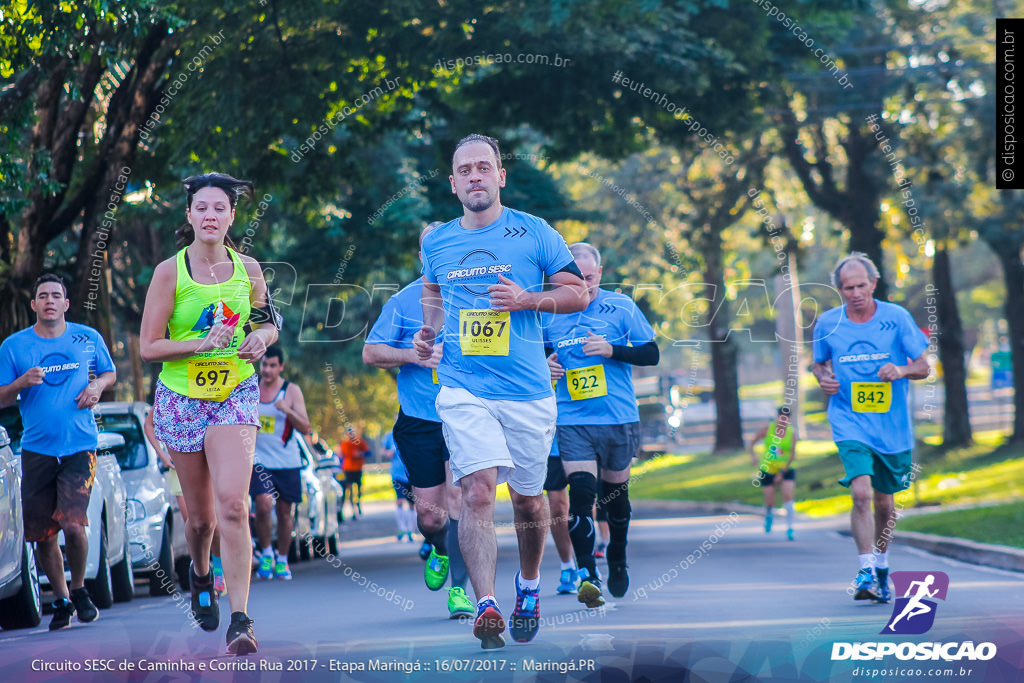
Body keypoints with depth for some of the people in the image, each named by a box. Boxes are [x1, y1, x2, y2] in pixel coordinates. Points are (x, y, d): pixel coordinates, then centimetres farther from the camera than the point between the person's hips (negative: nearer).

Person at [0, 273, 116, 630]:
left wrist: (97, 387, -3)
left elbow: (109, 373, 19)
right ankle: (61, 600, 22)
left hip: (79, 445, -1)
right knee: (42, 534, 3)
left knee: (72, 523, -17)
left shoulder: (89, 338, 5)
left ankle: (79, 589, 8)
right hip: (36, 449, 1)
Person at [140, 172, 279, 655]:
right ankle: (200, 574, 45)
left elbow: (270, 324, 17)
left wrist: (261, 338, -6)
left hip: (235, 395, 0)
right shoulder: (169, 272, -5)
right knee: (201, 516, 10)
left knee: (233, 505, -19)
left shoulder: (248, 270, 2)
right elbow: (148, 346, -6)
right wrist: (201, 344, -19)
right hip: (181, 398, 0)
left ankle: (240, 620, -19)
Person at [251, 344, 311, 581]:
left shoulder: (291, 391, -2)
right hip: (259, 461, 1)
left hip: (287, 462, -1)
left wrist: (288, 411, -24)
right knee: (263, 505, -18)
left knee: (284, 511, 5)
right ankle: (266, 554, -1)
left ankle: (282, 561, 19)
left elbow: (305, 428, -8)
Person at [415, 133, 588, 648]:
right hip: (463, 388, 0)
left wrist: (527, 299, -12)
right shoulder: (436, 242, 9)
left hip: (527, 390, 0)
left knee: (528, 499, 12)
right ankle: (486, 606, -25)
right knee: (478, 491, -19)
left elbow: (577, 293, 4)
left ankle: (528, 586, 39)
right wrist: (428, 331, 8)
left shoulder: (534, 233, 1)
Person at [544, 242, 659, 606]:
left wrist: (612, 350, -16)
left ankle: (618, 560, 39)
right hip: (572, 420, -1)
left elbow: (651, 354, 0)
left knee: (615, 492, 15)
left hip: (619, 416, 1)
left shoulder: (621, 307, -3)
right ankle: (586, 575, -17)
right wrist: (543, 363, -5)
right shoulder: (549, 313, 1)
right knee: (581, 493, -17)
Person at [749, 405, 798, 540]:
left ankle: (789, 529, -13)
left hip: (785, 470, 0)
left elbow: (792, 455, -9)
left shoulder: (792, 434, -7)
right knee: (770, 502, 2)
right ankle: (769, 516, 39)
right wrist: (753, 456, -12)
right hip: (767, 470, 0)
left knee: (788, 497, -19)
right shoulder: (768, 429, -7)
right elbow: (752, 443, 4)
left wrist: (782, 473, -14)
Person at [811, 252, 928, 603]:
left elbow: (923, 367, -1)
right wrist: (824, 378, -8)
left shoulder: (897, 317, -5)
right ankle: (866, 572, -16)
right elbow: (819, 363, 15)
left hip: (892, 425, 1)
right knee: (861, 492, -21)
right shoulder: (827, 323, -2)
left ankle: (881, 564, 37)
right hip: (850, 423, -1)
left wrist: (901, 370, -22)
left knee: (884, 501, 12)